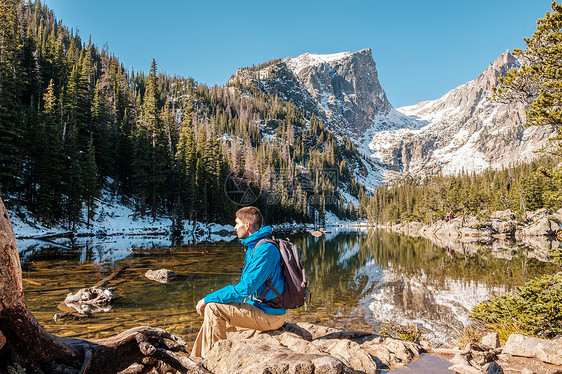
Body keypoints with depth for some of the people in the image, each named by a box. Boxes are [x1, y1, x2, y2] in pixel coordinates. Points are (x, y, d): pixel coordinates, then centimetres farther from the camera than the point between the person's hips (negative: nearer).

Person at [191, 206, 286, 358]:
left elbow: (244, 289, -26)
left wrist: (208, 299, -17)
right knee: (213, 321, 10)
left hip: (269, 315, -10)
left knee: (213, 309, -15)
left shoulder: (266, 249, -22)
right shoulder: (254, 246, 12)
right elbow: (246, 285, 18)